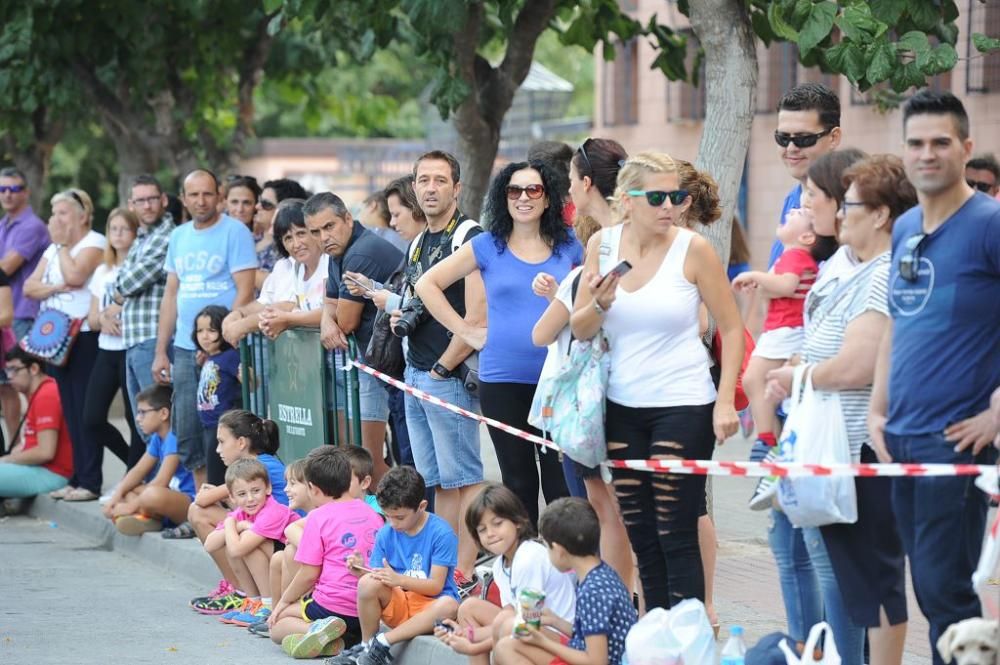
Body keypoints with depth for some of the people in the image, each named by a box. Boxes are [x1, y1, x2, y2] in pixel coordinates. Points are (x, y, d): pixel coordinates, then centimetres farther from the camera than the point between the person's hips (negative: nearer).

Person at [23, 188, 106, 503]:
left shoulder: (95, 243, -5)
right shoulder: (53, 249, 19)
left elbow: (74, 276, -22)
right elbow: (30, 287, 10)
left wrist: (62, 243, -9)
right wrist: (56, 288, -9)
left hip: (84, 337, -8)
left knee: (85, 410, -8)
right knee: (69, 409, 8)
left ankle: (90, 482, -7)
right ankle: (77, 477, 10)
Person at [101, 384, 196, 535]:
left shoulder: (174, 437, -17)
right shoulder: (157, 438, 14)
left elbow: (161, 481, -21)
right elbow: (139, 470, 13)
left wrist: (132, 506, -18)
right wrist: (116, 496, -2)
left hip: (190, 501, -11)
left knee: (152, 495, -39)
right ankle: (147, 518, -14)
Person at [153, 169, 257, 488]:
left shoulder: (235, 232, -5)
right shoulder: (179, 236, 14)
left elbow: (245, 291, -11)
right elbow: (171, 295, 17)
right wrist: (160, 351, 13)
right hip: (185, 349, 6)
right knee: (186, 433, 6)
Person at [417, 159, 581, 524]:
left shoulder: (569, 247, 5)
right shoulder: (488, 246, 2)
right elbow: (427, 284, 5)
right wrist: (466, 331, 1)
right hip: (502, 380, 0)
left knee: (560, 480, -4)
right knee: (518, 481, 8)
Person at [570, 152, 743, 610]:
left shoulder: (693, 249, -9)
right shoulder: (603, 244, 2)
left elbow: (732, 329, -4)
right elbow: (580, 330, 6)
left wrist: (725, 401, -12)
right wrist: (600, 302, -16)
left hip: (683, 406, -4)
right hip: (623, 407, 5)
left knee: (677, 535, -6)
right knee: (641, 536, 9)